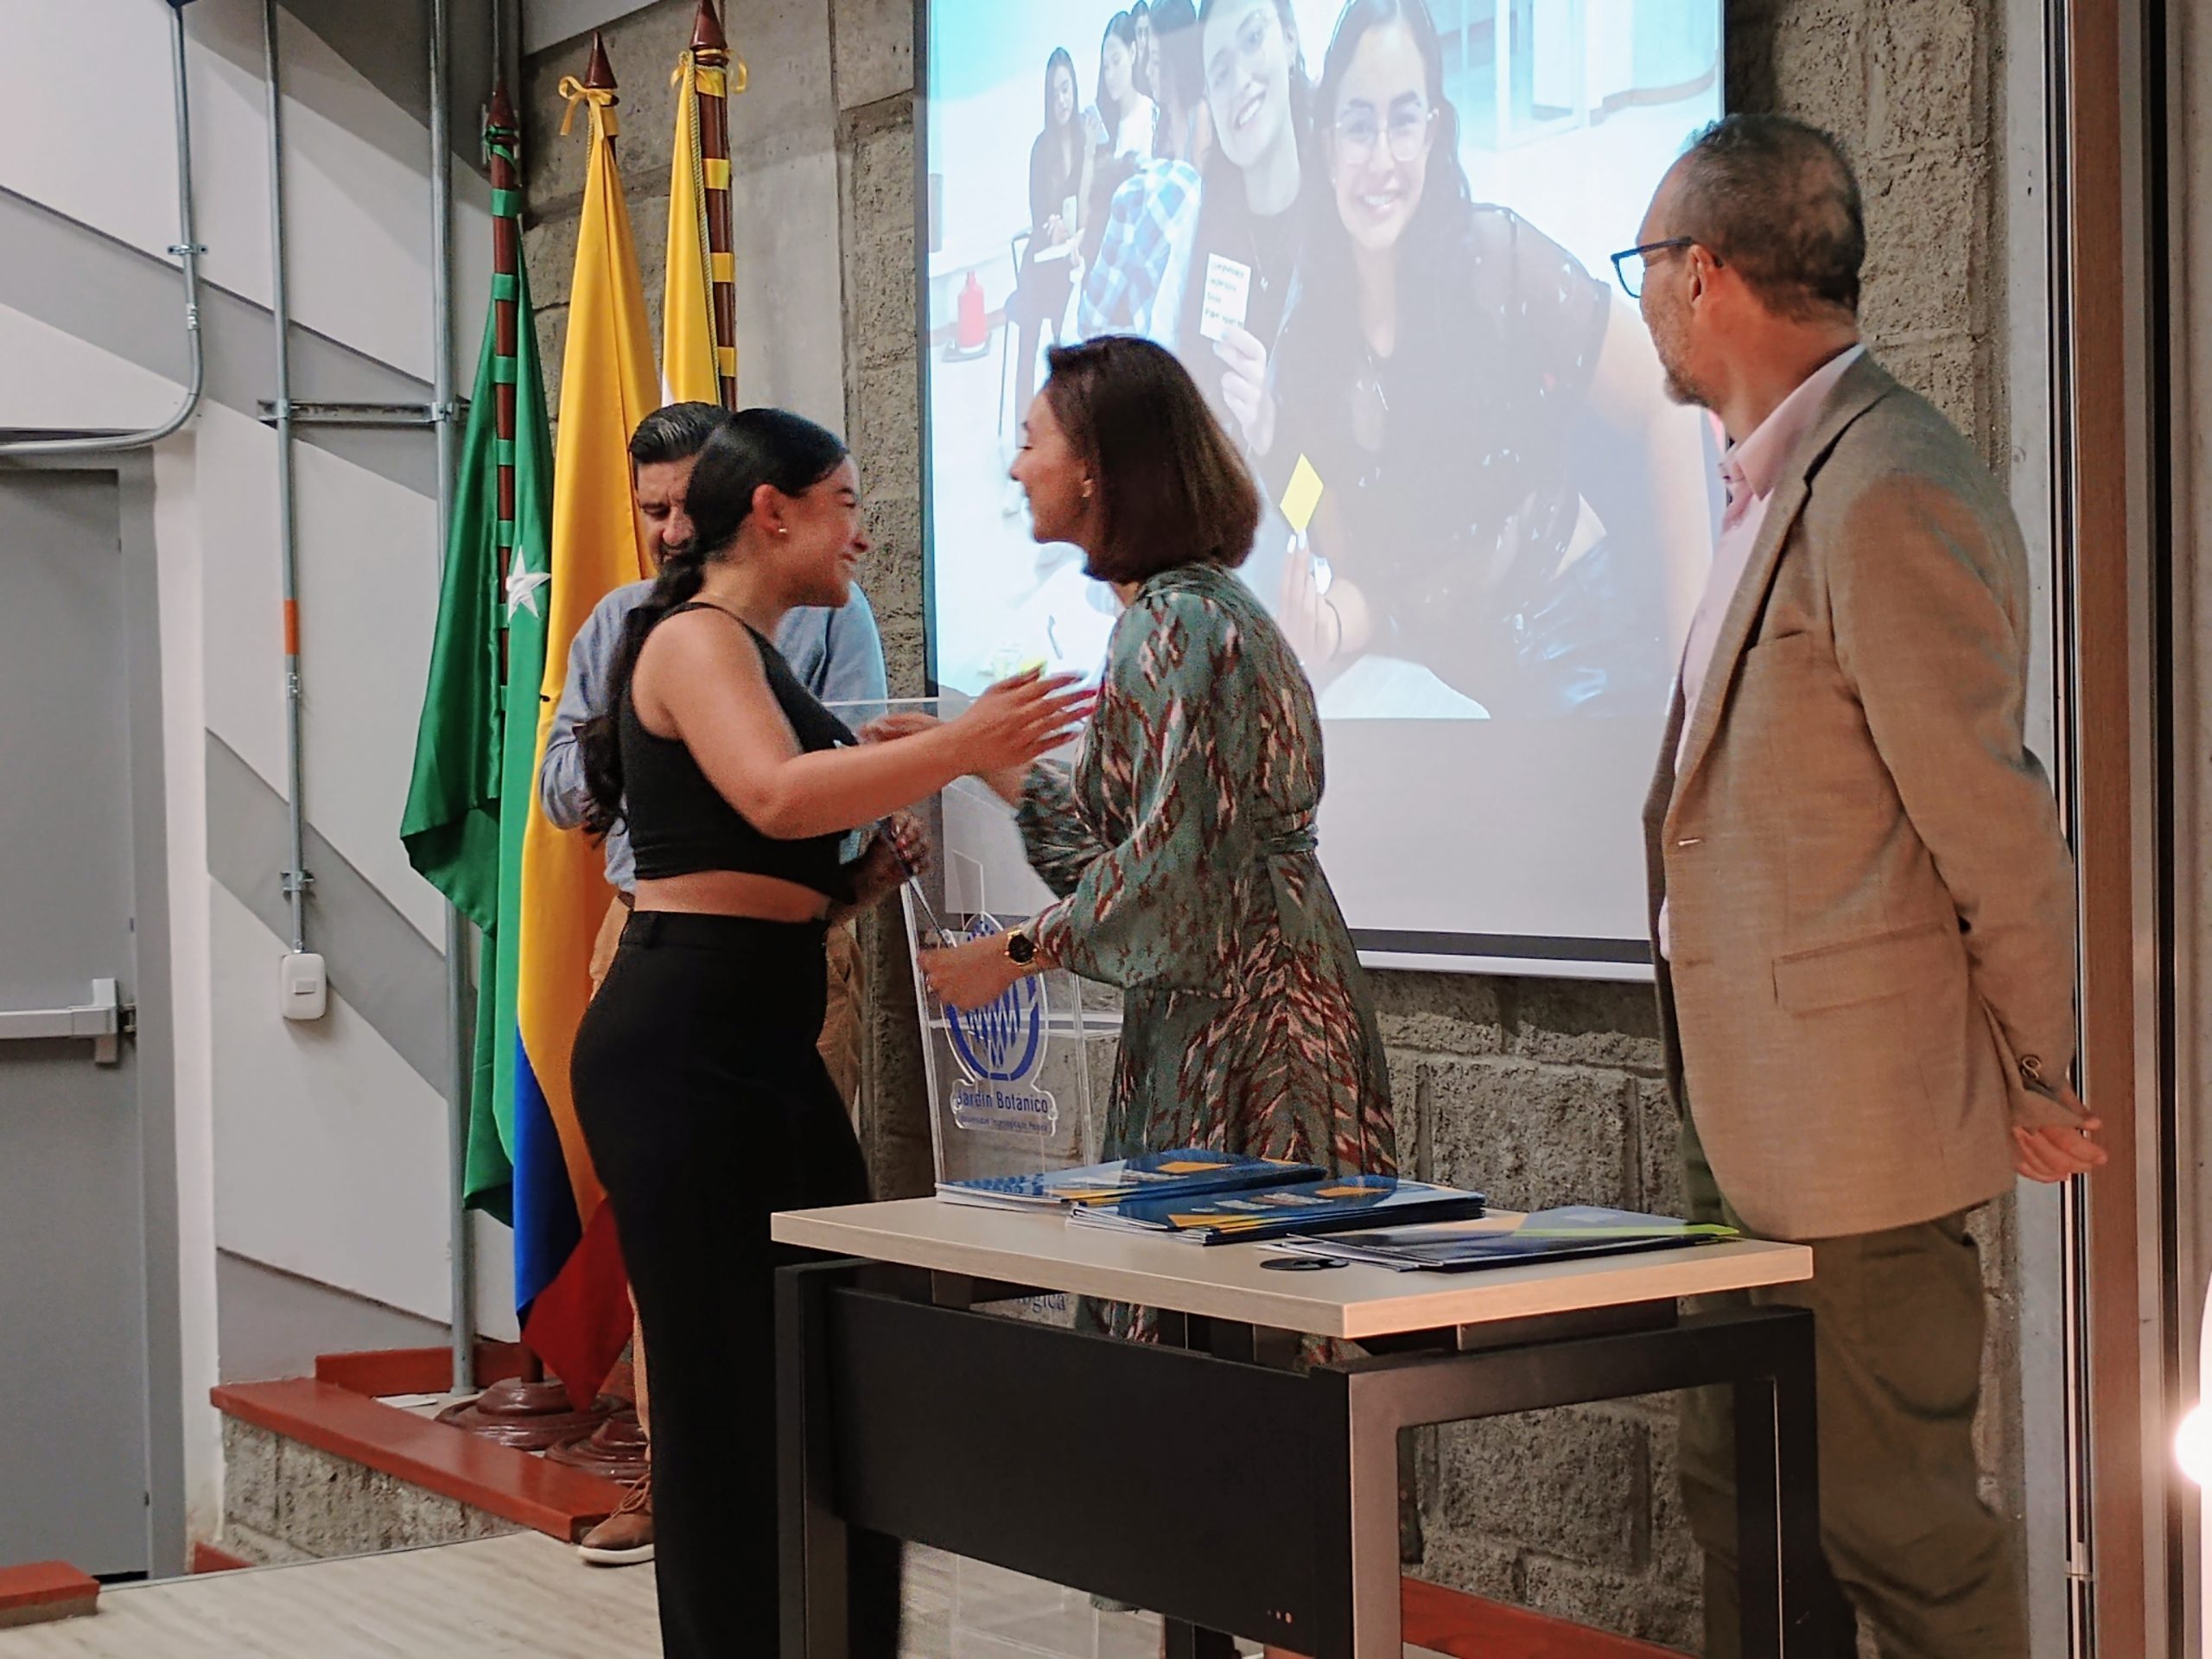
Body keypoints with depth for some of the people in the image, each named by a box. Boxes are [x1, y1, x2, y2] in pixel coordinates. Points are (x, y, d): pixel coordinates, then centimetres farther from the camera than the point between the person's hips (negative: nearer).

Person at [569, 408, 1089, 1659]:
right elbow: (776, 798, -26)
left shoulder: (756, 656, 21)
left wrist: (865, 882, 6)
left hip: (764, 1043, 9)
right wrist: (964, 746, -25)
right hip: (682, 1047, -9)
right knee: (733, 1388, -5)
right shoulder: (696, 638, -6)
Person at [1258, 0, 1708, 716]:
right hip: (1439, 682, 5)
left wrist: (1693, 661, -13)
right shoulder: (1306, 345, -2)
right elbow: (1357, 586, 4)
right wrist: (1328, 624, -20)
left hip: (1582, 651, -4)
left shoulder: (1500, 258, -13)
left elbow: (1664, 414, -10)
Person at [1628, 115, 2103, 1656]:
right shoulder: (1779, 485, 13)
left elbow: (1998, 825, -16)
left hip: (1865, 1126, -10)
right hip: (1759, 1125, 10)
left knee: (1897, 1527, 0)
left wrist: (2037, 1087, -6)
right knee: (1743, 1509, 18)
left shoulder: (1891, 497, -20)